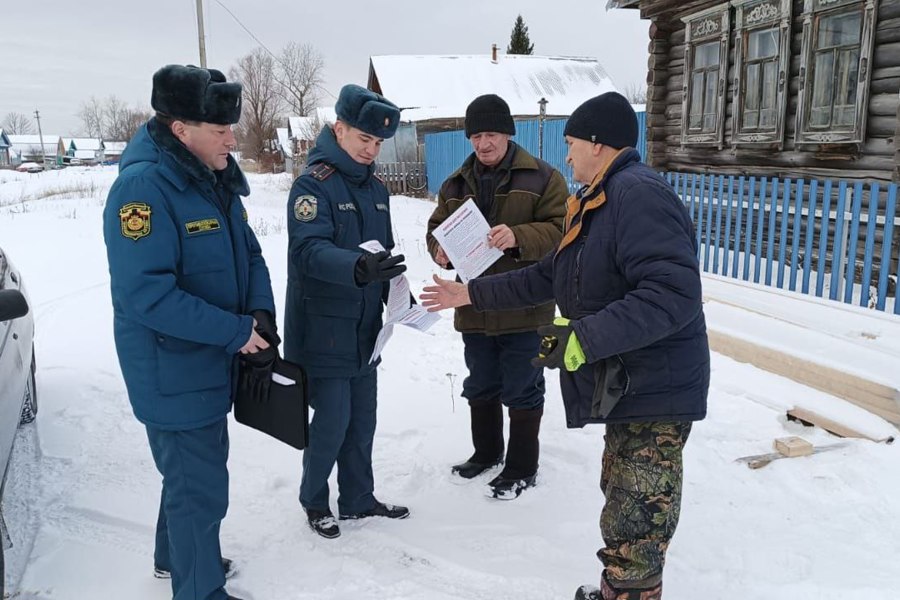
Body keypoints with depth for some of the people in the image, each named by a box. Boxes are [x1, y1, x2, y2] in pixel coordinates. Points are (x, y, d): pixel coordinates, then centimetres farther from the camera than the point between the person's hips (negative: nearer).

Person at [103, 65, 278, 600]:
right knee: (201, 487, 4)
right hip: (175, 375, -8)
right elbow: (147, 295, -28)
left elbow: (249, 255, 10)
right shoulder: (143, 187, -23)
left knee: (194, 471, 24)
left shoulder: (215, 180, 4)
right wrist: (237, 331, -24)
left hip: (210, 366, 9)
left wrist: (262, 315, -8)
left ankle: (178, 555, 46)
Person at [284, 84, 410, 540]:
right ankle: (314, 500, 24)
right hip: (322, 328, -7)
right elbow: (309, 250, -26)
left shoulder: (375, 188, 11)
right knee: (332, 421, 0)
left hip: (365, 328, 7)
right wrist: (359, 268, -42)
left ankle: (358, 499, 32)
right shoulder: (313, 183, -13)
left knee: (363, 418, 15)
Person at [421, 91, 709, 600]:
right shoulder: (597, 202, 16)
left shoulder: (639, 195, -19)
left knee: (633, 525, -1)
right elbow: (549, 277, 23)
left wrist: (585, 338, -31)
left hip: (654, 393, -10)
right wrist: (473, 293, 21)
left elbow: (675, 294, -30)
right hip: (626, 385, 10)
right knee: (625, 507, 21)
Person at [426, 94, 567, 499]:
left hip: (524, 309, -5)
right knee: (480, 387, 19)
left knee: (522, 391, 5)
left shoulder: (541, 178, -6)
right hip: (474, 309, 5)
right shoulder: (456, 184, 10)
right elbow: (436, 229, 15)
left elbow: (560, 230, -13)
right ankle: (486, 452, 39)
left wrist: (518, 238, -30)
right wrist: (440, 250, -9)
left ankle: (522, 469, 21)